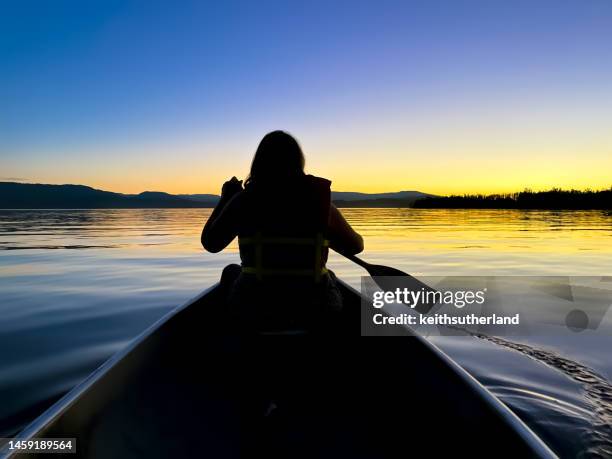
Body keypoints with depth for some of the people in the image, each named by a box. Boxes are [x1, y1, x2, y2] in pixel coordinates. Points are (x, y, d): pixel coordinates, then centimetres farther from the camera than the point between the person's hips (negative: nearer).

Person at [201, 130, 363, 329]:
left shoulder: (245, 199, -6)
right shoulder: (320, 199, -2)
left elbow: (210, 243, 3)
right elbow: (356, 246, 7)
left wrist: (225, 198, 14)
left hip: (255, 309, 0)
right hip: (315, 309, 1)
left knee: (231, 272, 32)